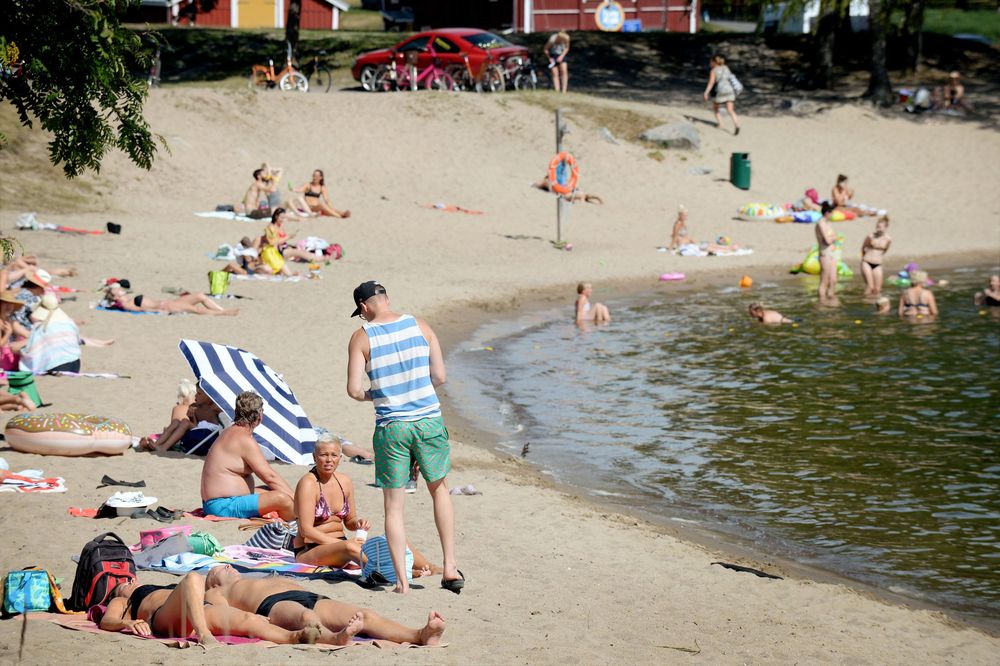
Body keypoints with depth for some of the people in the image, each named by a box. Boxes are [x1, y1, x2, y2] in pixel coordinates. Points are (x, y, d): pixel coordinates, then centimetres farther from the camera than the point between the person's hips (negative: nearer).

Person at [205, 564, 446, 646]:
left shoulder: (274, 580, 48)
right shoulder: (216, 592, 33)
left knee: (366, 615, -26)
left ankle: (420, 636, -53)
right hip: (273, 605, -5)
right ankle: (336, 639, -80)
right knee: (305, 616, -44)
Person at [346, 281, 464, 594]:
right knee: (439, 489, 21)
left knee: (394, 505, 7)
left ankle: (402, 580, 5)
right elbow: (440, 377, 2)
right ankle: (450, 567, 17)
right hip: (429, 420, 2)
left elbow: (354, 389, -9)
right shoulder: (419, 326, 2)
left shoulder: (361, 338, -4)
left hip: (390, 427, -2)